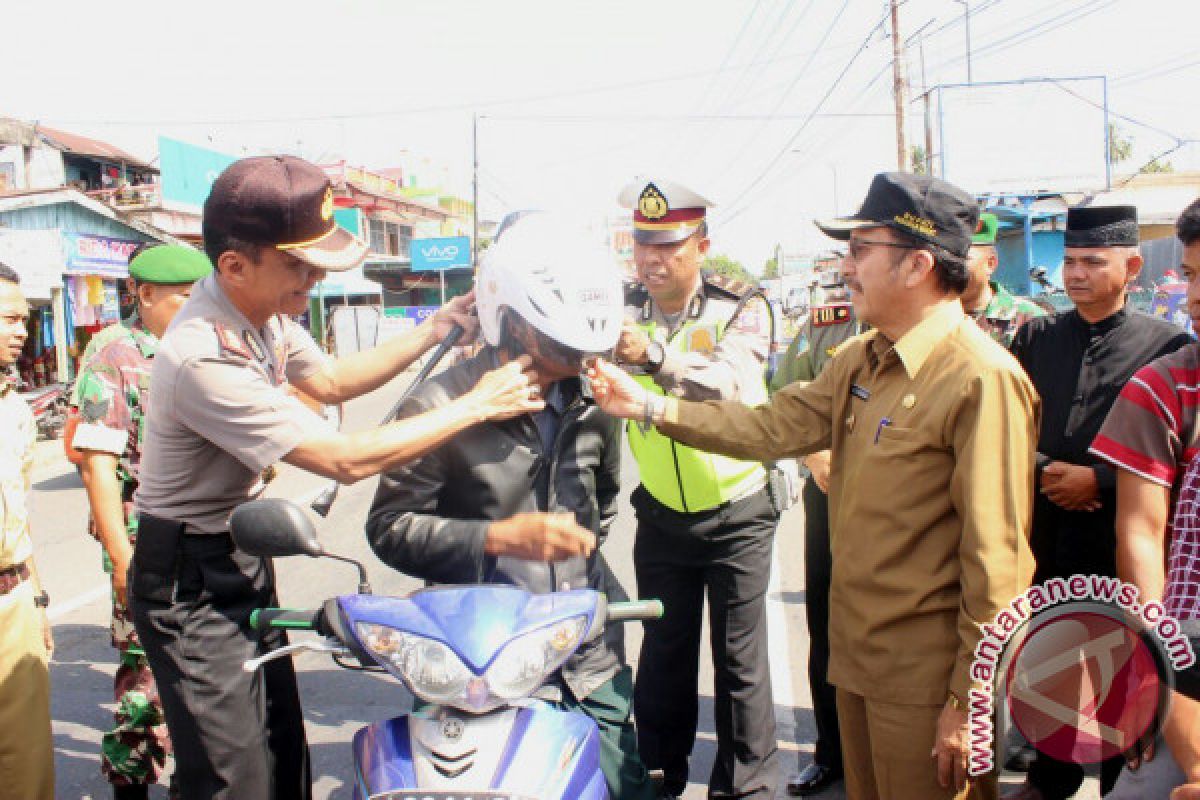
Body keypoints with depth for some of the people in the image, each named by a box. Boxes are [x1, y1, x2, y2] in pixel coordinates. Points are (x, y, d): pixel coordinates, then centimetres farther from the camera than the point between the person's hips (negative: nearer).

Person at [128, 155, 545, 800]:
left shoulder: (262, 310, -3)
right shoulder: (205, 359, -31)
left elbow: (330, 381, 14)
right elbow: (347, 459, -29)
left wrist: (436, 329, 4)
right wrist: (475, 405, -22)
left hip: (242, 558, 9)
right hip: (192, 583, -9)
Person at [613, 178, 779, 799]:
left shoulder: (741, 310, -11)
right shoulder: (625, 314, 0)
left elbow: (729, 385, -30)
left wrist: (654, 356, -45)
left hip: (737, 517, -3)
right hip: (662, 517, 3)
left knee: (739, 662, 5)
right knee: (663, 655, 15)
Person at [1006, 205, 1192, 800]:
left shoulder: (1167, 345, -6)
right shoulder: (1035, 337, 6)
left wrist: (1099, 481, -16)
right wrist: (1043, 472, -11)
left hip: (1118, 548, -3)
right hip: (1045, 540, 3)